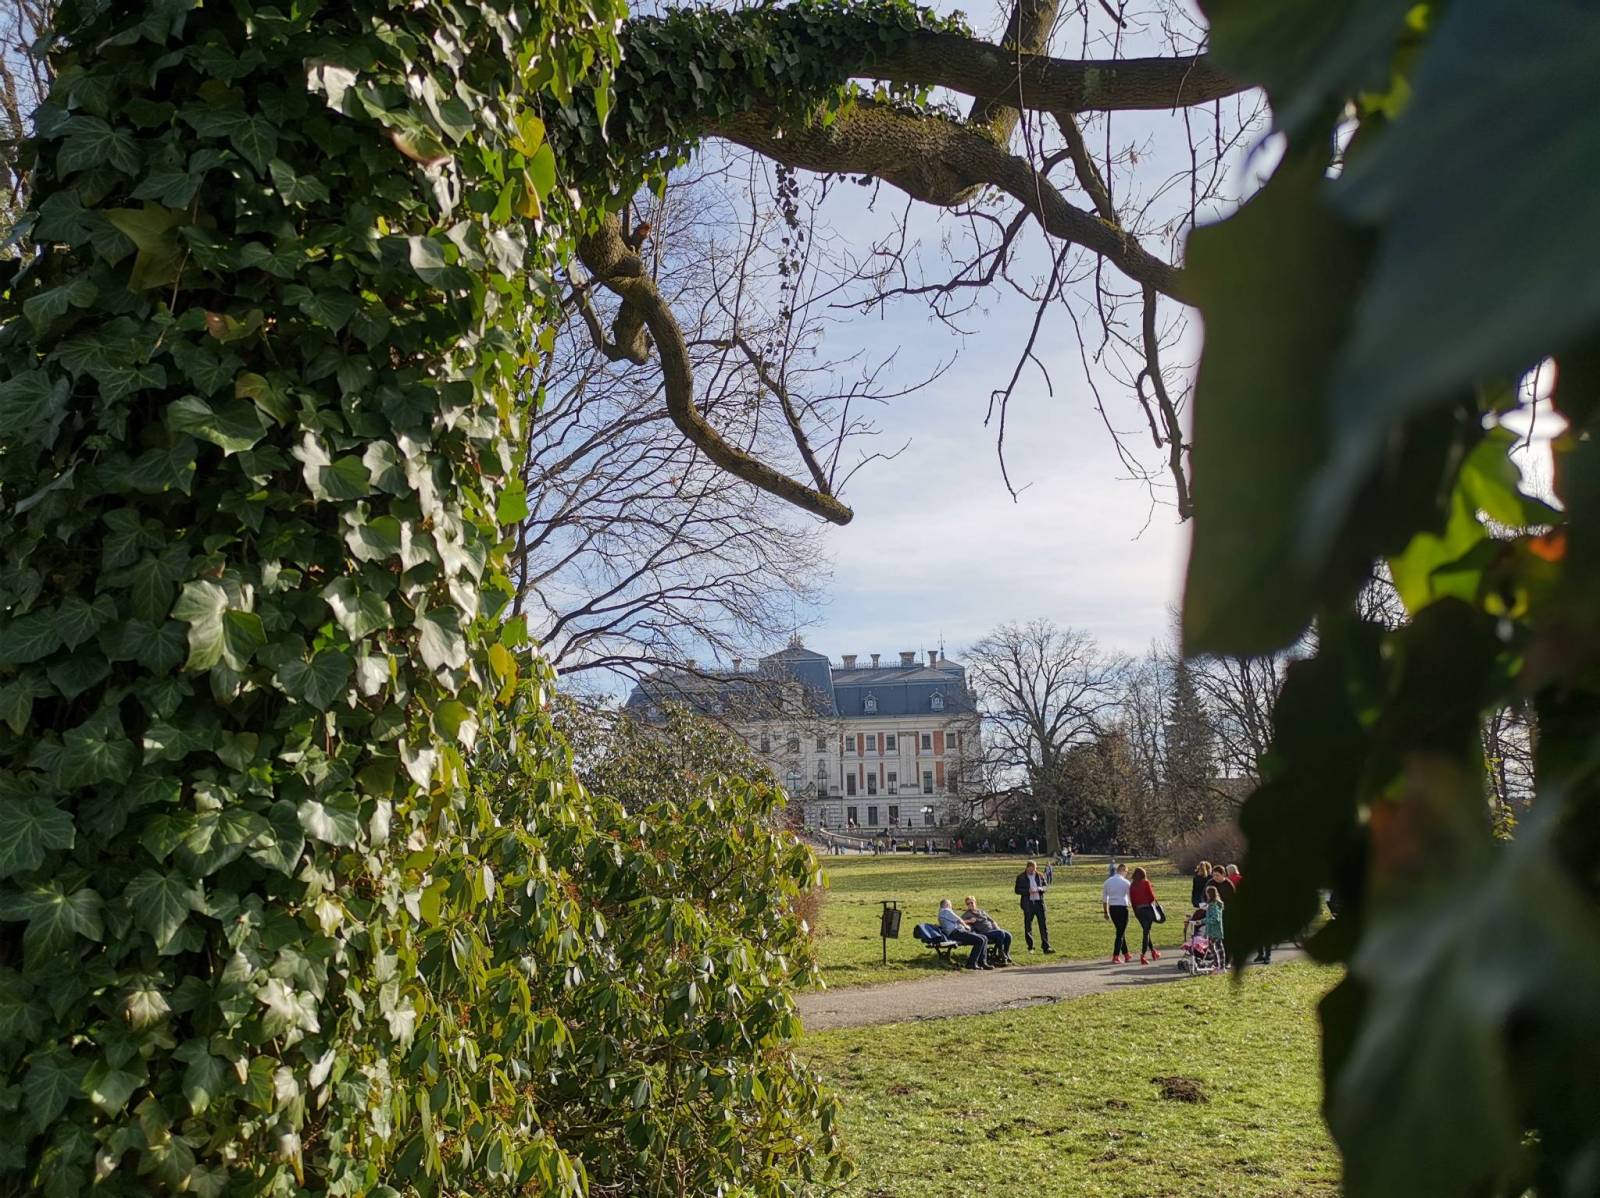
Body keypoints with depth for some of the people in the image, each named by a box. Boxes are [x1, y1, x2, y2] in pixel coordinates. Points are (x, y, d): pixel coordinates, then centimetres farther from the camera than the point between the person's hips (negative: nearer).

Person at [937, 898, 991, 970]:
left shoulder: (942, 913, 30)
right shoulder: (945, 911, -3)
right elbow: (958, 920, -3)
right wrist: (966, 926, 14)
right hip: (955, 932, -11)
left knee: (984, 938, 4)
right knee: (980, 940, -24)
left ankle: (982, 962, -3)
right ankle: (971, 963, -20)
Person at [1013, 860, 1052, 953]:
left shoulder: (1040, 876, 7)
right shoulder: (1021, 877, -1)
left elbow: (1046, 886, 11)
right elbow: (1017, 890, -4)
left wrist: (1040, 889, -11)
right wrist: (1028, 891, -18)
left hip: (1039, 902, 2)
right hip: (1028, 903, -2)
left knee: (1043, 924, -2)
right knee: (1028, 925, 4)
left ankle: (1045, 947, -1)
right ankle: (1030, 947, 15)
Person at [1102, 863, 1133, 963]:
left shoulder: (1108, 881, 8)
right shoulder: (1125, 882, -8)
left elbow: (1104, 898, 12)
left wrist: (1105, 912, 20)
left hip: (1112, 908, 5)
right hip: (1122, 908, -5)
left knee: (1121, 931, 18)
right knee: (1120, 933, 1)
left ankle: (1126, 955, 24)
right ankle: (1115, 956, -2)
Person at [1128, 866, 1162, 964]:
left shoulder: (1132, 885, 3)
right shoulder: (1145, 883, -8)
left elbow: (1131, 899, 5)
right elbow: (1152, 896, -10)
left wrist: (1135, 911, 15)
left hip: (1138, 910, 4)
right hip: (1147, 908, -4)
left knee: (1146, 930, 21)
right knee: (1146, 932, -2)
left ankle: (1153, 951, 30)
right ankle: (1143, 955, -9)